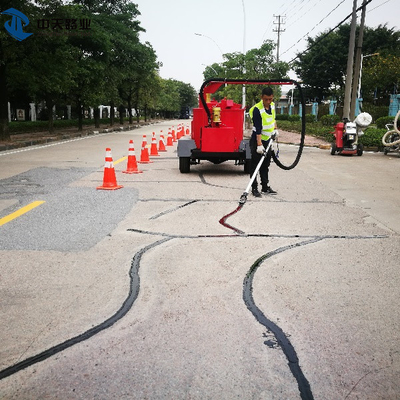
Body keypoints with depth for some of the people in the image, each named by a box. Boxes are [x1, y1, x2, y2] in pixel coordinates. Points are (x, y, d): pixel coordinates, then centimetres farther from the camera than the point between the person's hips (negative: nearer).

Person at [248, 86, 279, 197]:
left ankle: (265, 187, 24)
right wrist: (259, 144, -29)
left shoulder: (272, 105, 2)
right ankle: (254, 188, 3)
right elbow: (258, 129, -26)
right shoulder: (257, 109, -22)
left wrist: (275, 129, 11)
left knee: (266, 165, 14)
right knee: (255, 165, -3)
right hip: (257, 140, -7)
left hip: (267, 140, 8)